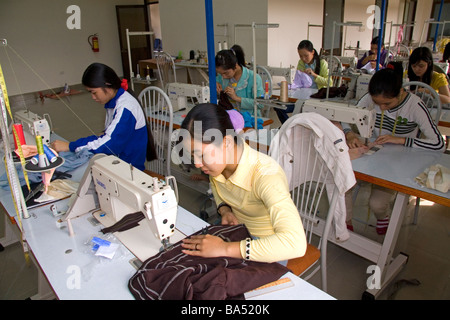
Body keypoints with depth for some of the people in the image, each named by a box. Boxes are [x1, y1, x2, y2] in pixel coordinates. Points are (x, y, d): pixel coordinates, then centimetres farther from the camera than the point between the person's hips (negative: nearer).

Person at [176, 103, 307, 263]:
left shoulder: (265, 174, -34)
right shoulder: (216, 163, -13)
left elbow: (296, 243, -45)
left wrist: (225, 249, -43)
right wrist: (224, 209, -8)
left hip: (266, 247, -6)